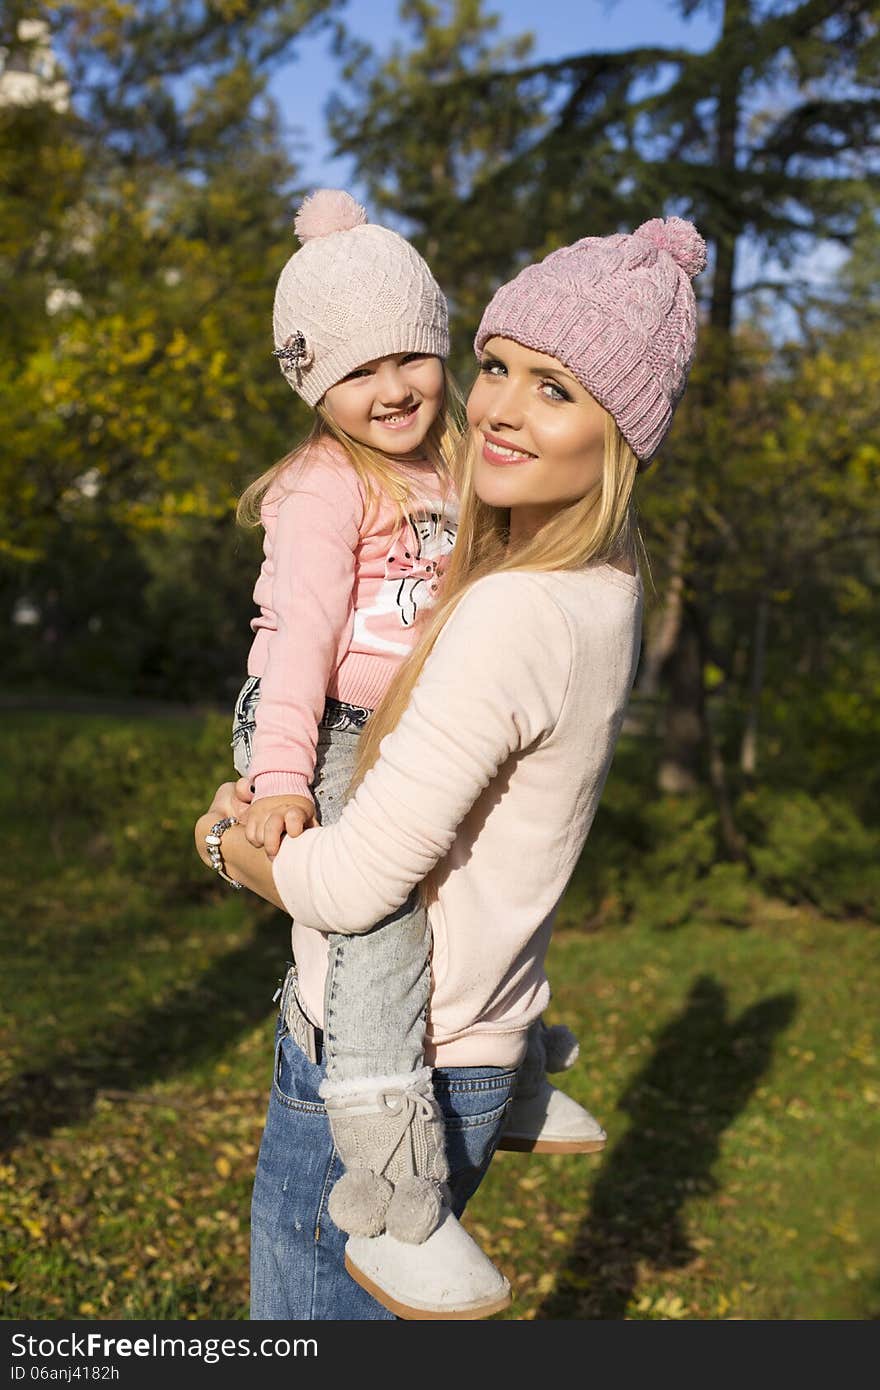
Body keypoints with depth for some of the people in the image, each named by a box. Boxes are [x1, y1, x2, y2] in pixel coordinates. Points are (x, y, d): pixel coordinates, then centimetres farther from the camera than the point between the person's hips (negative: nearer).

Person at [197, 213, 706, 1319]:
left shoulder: (514, 616, -27)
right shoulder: (608, 594, 1)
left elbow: (354, 884, -23)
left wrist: (227, 843, -4)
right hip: (477, 1062, 8)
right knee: (394, 1307, 26)